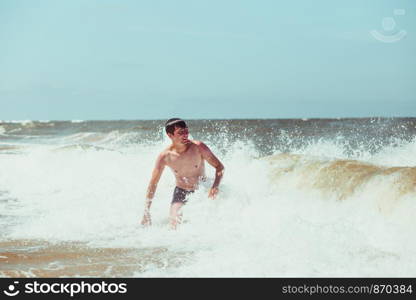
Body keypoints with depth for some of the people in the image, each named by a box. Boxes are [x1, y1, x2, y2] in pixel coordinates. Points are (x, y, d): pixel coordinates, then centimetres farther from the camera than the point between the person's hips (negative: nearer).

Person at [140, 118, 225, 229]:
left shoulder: (198, 147, -19)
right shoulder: (165, 156, -17)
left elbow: (219, 167, -12)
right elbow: (153, 183, -7)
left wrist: (215, 186, -30)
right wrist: (146, 212, -9)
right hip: (181, 191, 0)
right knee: (174, 221, -19)